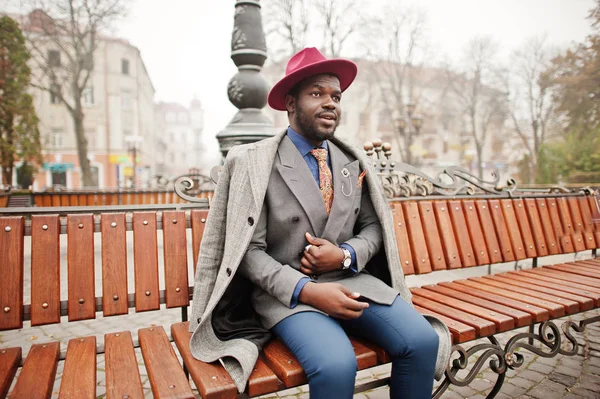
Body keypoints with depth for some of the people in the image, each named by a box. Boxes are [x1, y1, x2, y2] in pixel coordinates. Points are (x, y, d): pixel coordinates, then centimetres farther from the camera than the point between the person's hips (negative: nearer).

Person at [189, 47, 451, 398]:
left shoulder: (354, 160, 9)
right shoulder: (253, 162, -6)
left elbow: (372, 227, 12)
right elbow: (250, 250, -9)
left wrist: (345, 256, -10)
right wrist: (306, 290, -21)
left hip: (352, 278, 5)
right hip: (287, 290, -4)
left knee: (423, 341, -15)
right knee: (337, 365, -29)